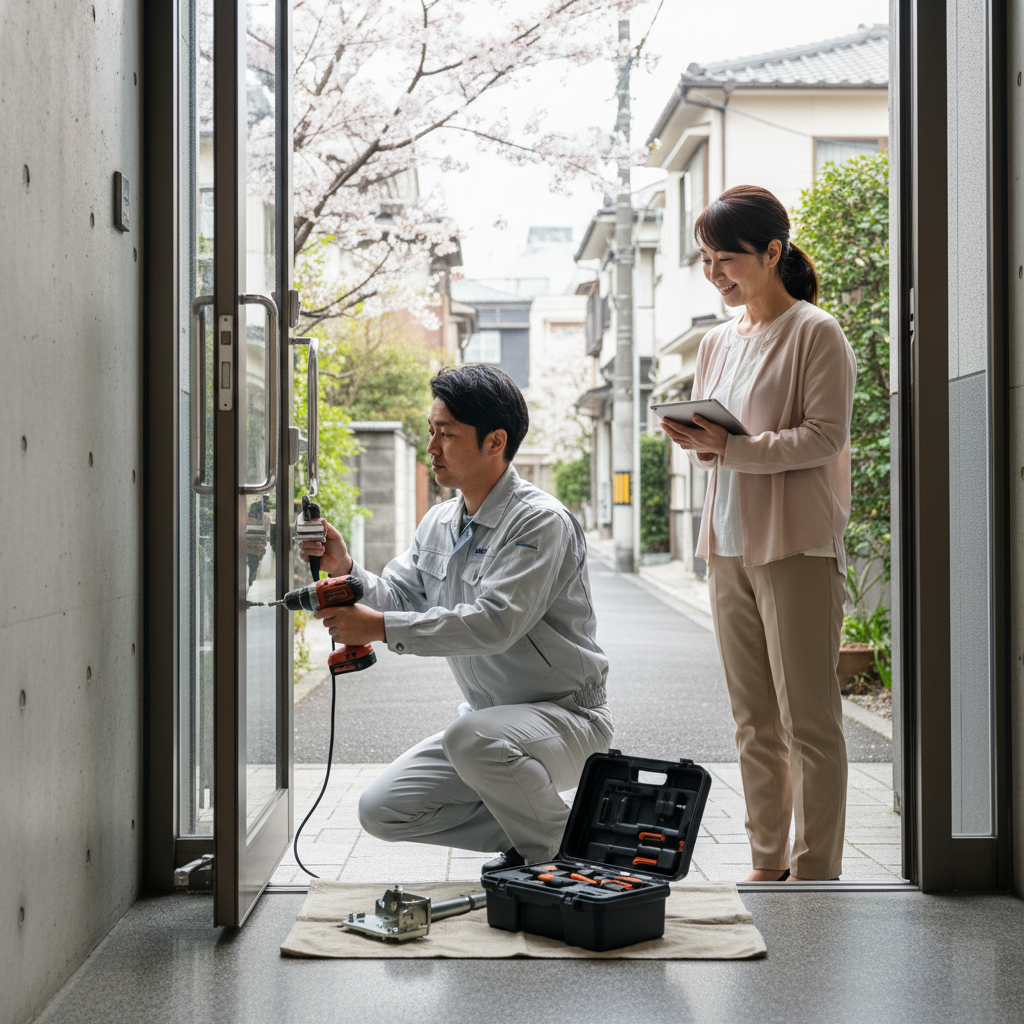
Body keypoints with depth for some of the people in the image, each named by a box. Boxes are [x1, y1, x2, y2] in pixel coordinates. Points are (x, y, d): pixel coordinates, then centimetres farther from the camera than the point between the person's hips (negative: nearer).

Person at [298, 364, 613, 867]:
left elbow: (494, 622, -31)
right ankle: (527, 829, 12)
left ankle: (557, 849, -10)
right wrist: (345, 569, -15)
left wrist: (380, 628, -33)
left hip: (565, 716, -8)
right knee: (381, 808, -2)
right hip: (490, 717, 8)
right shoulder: (439, 523, 7)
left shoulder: (541, 521, -19)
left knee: (475, 738, -38)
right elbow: (399, 599, 5)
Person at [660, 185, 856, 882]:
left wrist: (735, 446, -20)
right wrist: (696, 441, -3)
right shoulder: (718, 342, 16)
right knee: (754, 720, 11)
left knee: (808, 719, -4)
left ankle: (815, 874, 2)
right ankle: (769, 864, 19)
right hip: (728, 544, 7)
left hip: (797, 544, -7)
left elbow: (826, 436, -12)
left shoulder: (815, 333, -5)